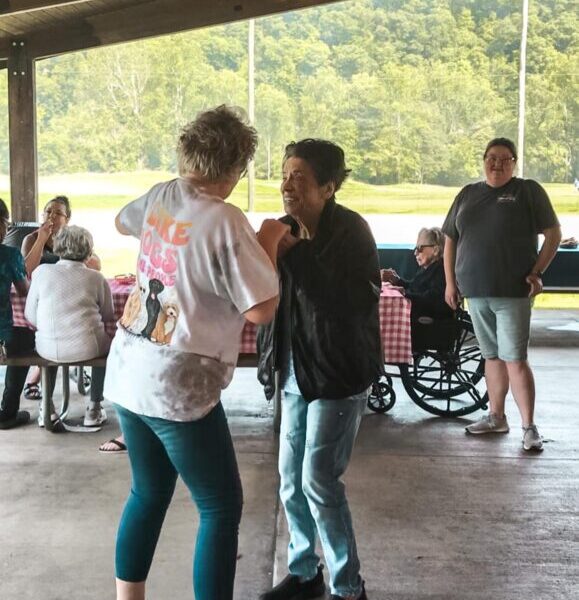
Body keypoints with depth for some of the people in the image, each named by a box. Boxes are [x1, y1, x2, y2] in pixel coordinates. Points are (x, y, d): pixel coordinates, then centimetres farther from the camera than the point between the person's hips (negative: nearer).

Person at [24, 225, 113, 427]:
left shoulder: (41, 272, -3)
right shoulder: (96, 278, -6)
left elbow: (30, 317, 0)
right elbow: (108, 317, 2)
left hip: (48, 349, 2)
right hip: (86, 349, -2)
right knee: (105, 340, 31)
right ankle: (93, 408, 28)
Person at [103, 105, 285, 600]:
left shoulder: (161, 196, 4)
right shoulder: (226, 222, -18)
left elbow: (122, 222, 27)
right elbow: (262, 310, -17)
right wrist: (268, 242, -4)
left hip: (128, 373, 8)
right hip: (178, 386, -8)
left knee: (149, 492, 22)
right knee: (221, 507, 6)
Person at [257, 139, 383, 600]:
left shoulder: (350, 231, -14)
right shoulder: (288, 229, 5)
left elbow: (355, 302, -28)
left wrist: (297, 255, -28)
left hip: (339, 373, -7)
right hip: (298, 371, 7)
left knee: (319, 480, -7)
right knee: (291, 478, 12)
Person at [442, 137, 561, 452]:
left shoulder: (529, 191, 1)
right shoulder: (467, 194, 13)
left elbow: (553, 233, -1)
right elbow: (450, 240, 16)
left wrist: (537, 272, -10)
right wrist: (450, 282, 9)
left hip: (513, 292, -5)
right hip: (476, 293, 5)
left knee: (515, 360, -8)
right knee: (492, 356, 14)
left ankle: (529, 427, -1)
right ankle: (496, 417, 25)